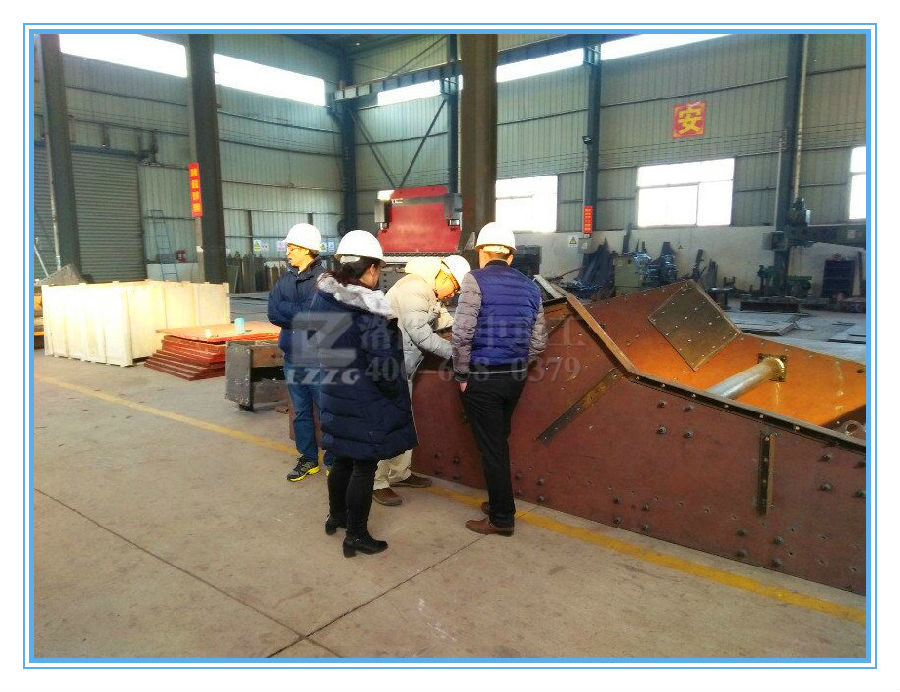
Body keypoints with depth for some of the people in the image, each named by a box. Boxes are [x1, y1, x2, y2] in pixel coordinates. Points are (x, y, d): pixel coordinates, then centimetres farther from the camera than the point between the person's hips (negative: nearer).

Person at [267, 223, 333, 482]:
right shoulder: (285, 279, 9)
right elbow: (274, 313, -3)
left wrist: (288, 312, -14)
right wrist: (304, 315, -15)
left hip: (319, 361, -6)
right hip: (292, 359, 6)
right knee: (301, 414, 16)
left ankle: (333, 461, 18)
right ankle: (308, 459, 29)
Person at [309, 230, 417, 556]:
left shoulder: (322, 299, 1)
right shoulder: (369, 311, -23)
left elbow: (317, 343, 11)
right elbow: (383, 366, -21)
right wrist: (395, 395, -6)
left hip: (334, 392, 8)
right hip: (366, 402, -8)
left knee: (343, 459, 24)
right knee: (364, 467, 7)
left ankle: (336, 515, 41)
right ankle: (356, 536, 19)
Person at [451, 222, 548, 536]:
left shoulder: (476, 280, -11)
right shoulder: (529, 286, 7)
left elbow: (462, 334, -18)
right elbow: (538, 341, 7)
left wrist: (461, 374, -7)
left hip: (481, 379, -6)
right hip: (515, 377, 6)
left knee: (491, 447, 5)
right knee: (500, 441, 21)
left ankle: (502, 518, 17)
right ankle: (499, 502, 36)